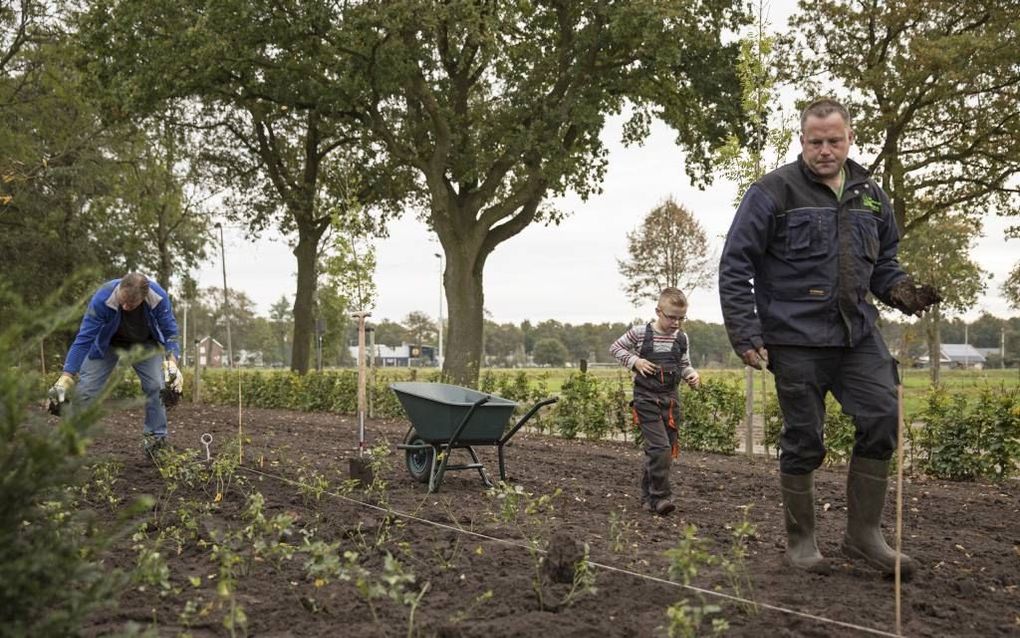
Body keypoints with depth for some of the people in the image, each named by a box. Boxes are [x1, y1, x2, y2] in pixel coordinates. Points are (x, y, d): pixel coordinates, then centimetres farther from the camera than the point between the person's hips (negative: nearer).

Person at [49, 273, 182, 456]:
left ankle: (156, 439, 1)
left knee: (156, 386, -14)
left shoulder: (159, 297, -33)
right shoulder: (102, 299, -37)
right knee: (86, 389, -11)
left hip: (144, 343, 1)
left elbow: (170, 332, -19)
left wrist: (172, 362, -36)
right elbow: (84, 338, -33)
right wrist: (66, 378, -38)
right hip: (107, 343, -1)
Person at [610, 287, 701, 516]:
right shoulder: (640, 333, -6)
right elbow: (615, 348, 4)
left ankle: (648, 495, 24)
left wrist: (692, 375, -5)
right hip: (647, 398, -5)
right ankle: (660, 497, -10)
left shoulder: (682, 338, 5)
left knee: (667, 449, 9)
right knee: (660, 447, -16)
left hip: (671, 398, 5)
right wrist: (634, 361, -11)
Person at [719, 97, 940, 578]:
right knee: (803, 440, 2)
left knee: (883, 419, -6)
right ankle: (800, 541, 18)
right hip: (797, 337, -5)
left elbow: (883, 262, 23)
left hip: (858, 334, 5)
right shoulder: (774, 191, -6)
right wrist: (745, 335, -12)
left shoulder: (870, 195, 12)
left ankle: (864, 533, 9)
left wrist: (901, 290, 0)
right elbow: (735, 266, -7)